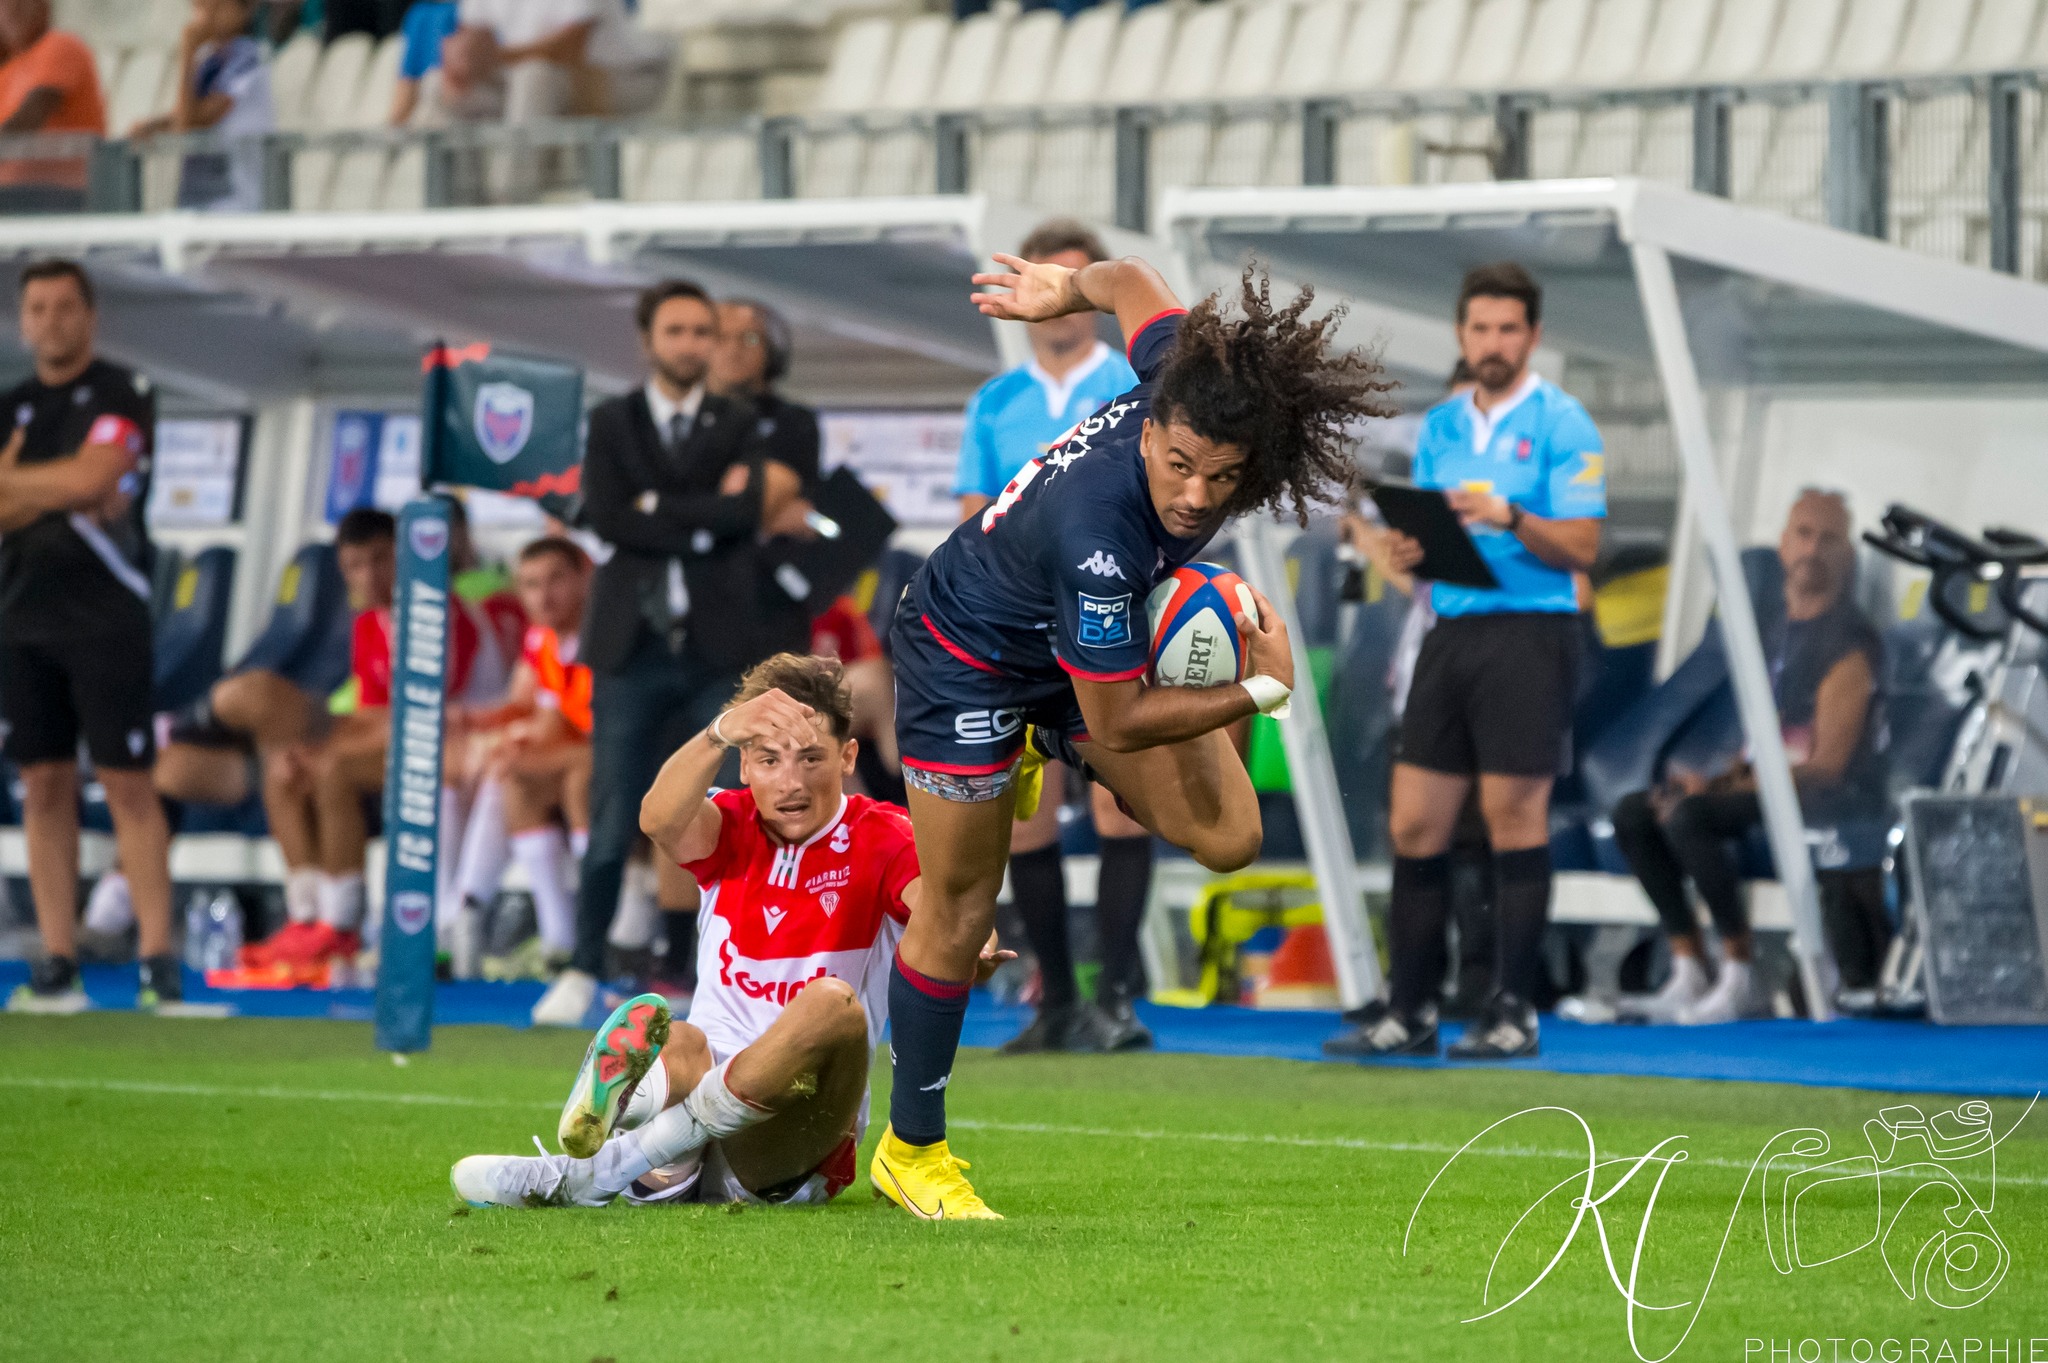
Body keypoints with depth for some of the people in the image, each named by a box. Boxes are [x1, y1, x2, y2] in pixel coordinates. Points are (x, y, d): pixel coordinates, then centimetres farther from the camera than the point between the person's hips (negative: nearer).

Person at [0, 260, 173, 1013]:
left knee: (128, 783, -8)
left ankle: (158, 958, -9)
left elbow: (92, 477, -15)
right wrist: (63, 491, -12)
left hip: (106, 618, -5)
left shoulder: (124, 394, -1)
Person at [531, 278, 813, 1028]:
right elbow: (606, 517, -6)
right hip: (633, 648, 0)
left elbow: (750, 514, -7)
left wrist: (662, 513, -13)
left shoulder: (739, 425, 10)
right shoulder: (611, 423, 10)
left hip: (717, 653, 0)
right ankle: (583, 972, 8)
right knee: (612, 824, -2)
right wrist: (715, 513, -7)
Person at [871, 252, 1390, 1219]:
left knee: (1226, 835, -3)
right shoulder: (1093, 533, -44)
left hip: (1090, 639, 7)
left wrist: (1064, 291, 18)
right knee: (958, 913, 0)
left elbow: (1129, 282, -3)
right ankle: (911, 1150, 18)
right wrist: (1262, 690, -27)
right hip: (969, 656, -7)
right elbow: (1117, 723, -32)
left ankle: (1041, 749, 25)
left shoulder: (1188, 375, -28)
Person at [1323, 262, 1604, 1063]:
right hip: (1450, 630, 6)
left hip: (1530, 632, -6)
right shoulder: (1440, 427, 16)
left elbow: (1583, 547, -9)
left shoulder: (1561, 425, -3)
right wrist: (1407, 553, -2)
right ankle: (1410, 1011, 8)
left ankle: (1514, 1012, 1)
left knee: (1514, 819, -6)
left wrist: (1510, 519, -24)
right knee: (1415, 825, 3)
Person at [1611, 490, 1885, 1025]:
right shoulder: (1778, 635, 17)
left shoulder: (1850, 640, -11)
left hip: (1834, 801, -9)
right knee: (1633, 813, 0)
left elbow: (1827, 764, -17)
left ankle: (1739, 977, -22)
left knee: (1687, 815, -29)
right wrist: (1717, 778, -2)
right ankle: (1689, 976, -6)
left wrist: (1723, 786, -17)